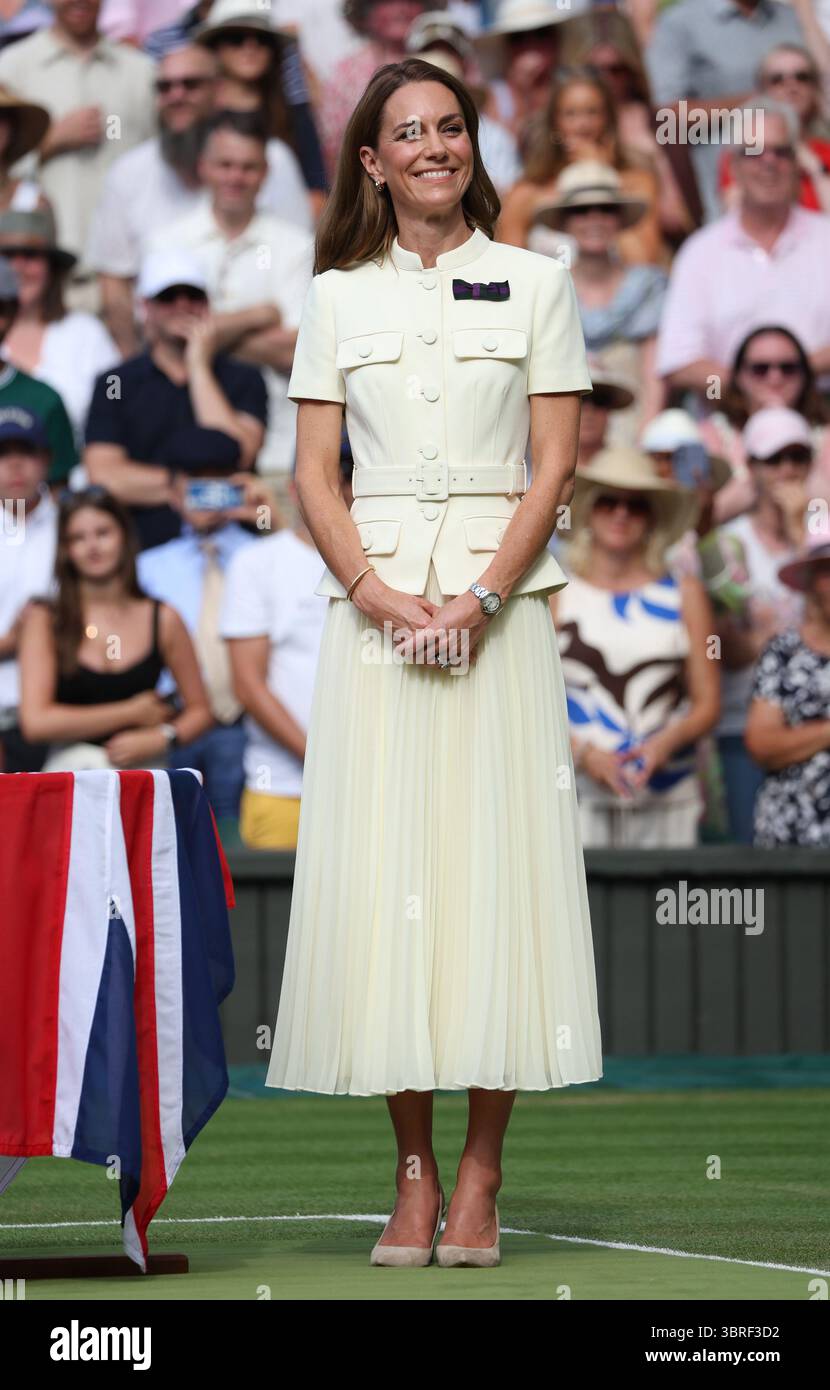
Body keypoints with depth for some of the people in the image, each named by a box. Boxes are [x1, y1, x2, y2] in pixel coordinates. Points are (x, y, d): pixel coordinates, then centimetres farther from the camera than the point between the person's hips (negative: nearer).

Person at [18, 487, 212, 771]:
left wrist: (160, 738, -6)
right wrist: (133, 713, -2)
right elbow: (35, 721, -6)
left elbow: (199, 710, 15)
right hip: (70, 767, -1)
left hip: (144, 769, 1)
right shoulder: (44, 619, 4)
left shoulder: (163, 620, 8)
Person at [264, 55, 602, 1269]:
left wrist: (481, 597, -11)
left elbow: (554, 466, 1)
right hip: (375, 599, 1)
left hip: (501, 598, -1)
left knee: (496, 863, -5)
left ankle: (480, 1177, -1)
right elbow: (314, 472, 6)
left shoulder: (535, 284, 6)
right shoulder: (336, 296, 10)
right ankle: (413, 1175, 2)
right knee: (381, 870, -3)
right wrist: (377, 595, -9)